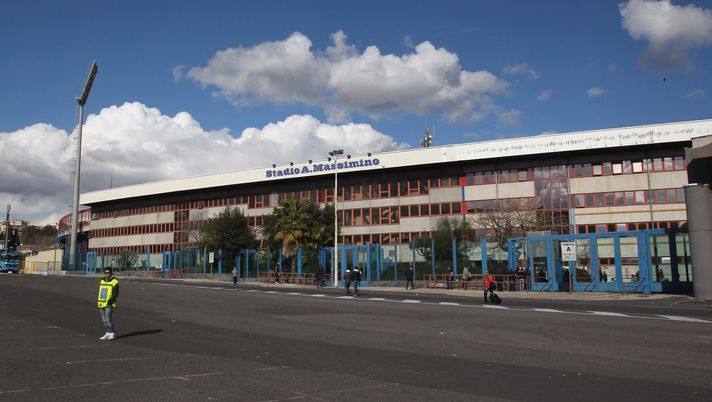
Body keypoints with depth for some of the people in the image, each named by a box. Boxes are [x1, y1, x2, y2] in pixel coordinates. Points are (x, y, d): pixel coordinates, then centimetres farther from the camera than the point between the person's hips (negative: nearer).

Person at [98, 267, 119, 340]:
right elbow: (100, 292, 21)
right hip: (101, 304, 7)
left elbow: (115, 294, -10)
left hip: (109, 304, -7)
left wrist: (109, 301, -18)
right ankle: (108, 333, 19)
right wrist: (98, 301, 9)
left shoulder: (114, 282, -6)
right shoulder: (102, 281, 15)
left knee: (109, 319, -11)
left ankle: (112, 333, -3)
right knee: (104, 320, 10)